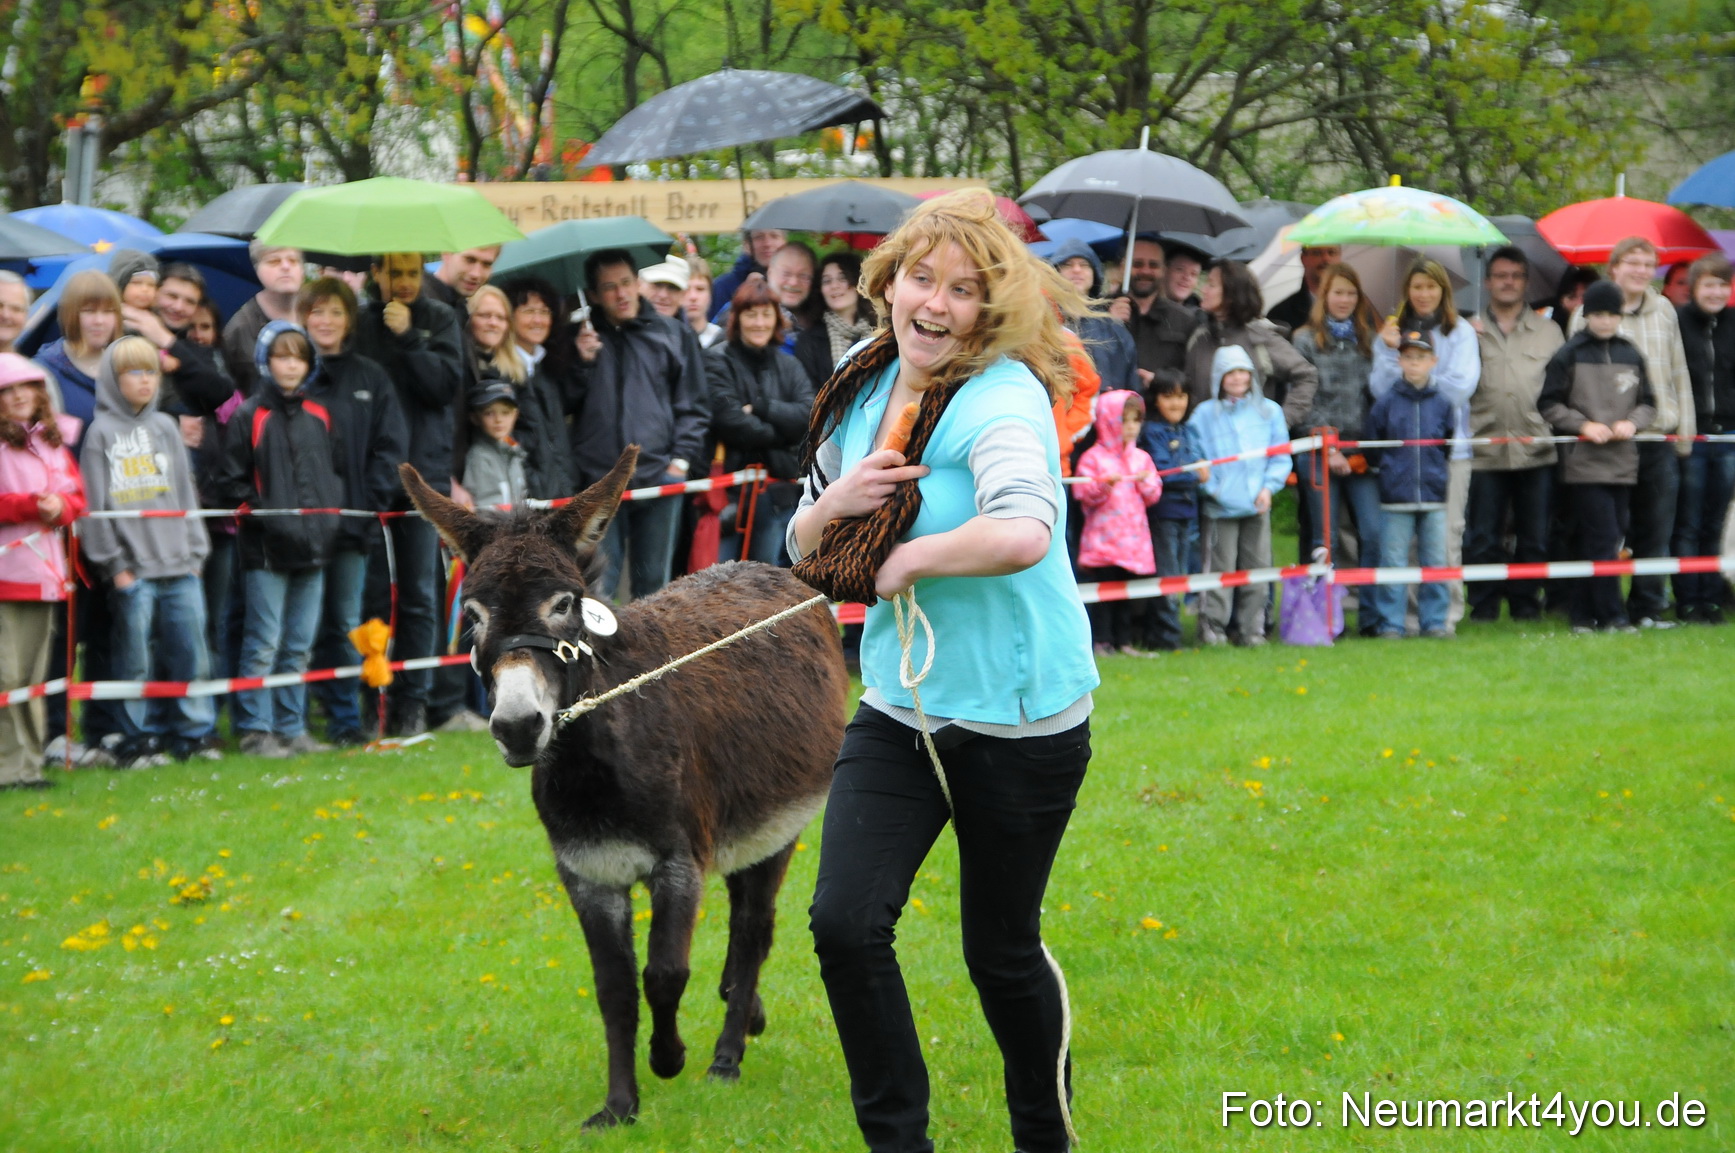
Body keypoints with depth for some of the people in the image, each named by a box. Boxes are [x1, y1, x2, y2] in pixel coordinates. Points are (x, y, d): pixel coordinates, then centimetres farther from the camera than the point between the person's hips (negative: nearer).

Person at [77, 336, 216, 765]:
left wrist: (195, 549, 8)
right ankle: (141, 735, 7)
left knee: (191, 649, 2)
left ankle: (194, 729, 11)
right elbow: (96, 504, -3)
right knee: (136, 656, -2)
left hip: (179, 566, 4)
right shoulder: (101, 433, 1)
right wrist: (114, 563, -7)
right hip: (132, 569, -4)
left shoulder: (166, 428, 14)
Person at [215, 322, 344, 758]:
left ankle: (292, 728, 16)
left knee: (300, 645, 10)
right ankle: (256, 731, 0)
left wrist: (330, 511, 5)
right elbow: (232, 481, -6)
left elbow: (337, 470, 20)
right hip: (267, 549, -6)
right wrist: (263, 514, -14)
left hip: (313, 546, 6)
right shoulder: (250, 417, -4)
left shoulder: (318, 417, 12)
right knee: (264, 644, -5)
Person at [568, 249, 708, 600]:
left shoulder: (674, 335, 9)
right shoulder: (583, 338, 10)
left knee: (653, 579, 7)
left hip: (658, 475, 1)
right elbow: (566, 403, 5)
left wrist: (681, 459, -1)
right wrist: (583, 363, -8)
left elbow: (693, 406, 9)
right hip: (598, 478, 0)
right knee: (599, 581, -3)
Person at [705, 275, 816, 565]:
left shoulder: (788, 366, 13)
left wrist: (760, 407, -12)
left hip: (778, 491, 4)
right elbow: (729, 419, -14)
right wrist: (780, 432, -5)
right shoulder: (718, 362, -2)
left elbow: (808, 415, -2)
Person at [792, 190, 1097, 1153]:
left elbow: (1022, 534, -38)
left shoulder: (1002, 396, -19)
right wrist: (835, 503, -9)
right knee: (844, 922, -10)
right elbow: (804, 551, 13)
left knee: (1001, 951, 9)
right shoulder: (864, 393, 4)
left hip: (1016, 715, -6)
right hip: (900, 705, 6)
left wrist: (907, 559, -23)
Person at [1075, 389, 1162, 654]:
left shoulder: (1142, 458, 13)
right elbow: (1084, 494, -8)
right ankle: (1101, 640, 1)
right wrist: (1104, 485, -24)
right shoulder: (1093, 457, -2)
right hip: (1102, 537, -4)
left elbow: (1153, 495, 12)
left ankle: (1124, 640, 14)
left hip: (1134, 535, 4)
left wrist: (1147, 482, -8)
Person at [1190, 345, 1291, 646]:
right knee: (1220, 567, -6)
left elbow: (1281, 457, 9)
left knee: (1256, 567, 4)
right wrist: (1209, 485, -11)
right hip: (1219, 506, -2)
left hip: (1257, 506, 3)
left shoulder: (1269, 411, 10)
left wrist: (1269, 487, -3)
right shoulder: (1205, 414, 4)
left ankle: (1251, 628, 12)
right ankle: (1212, 626, 2)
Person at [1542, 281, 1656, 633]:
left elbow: (1648, 403, 14)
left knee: (1602, 538, 7)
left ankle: (1584, 614, 13)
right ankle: (1612, 614, -8)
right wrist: (1583, 425, -13)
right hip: (1584, 461, -4)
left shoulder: (1632, 356, 9)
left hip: (1623, 462, 4)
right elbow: (1548, 405, -1)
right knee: (1603, 539, -11)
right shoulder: (1568, 355, -2)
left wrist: (1632, 423, -6)